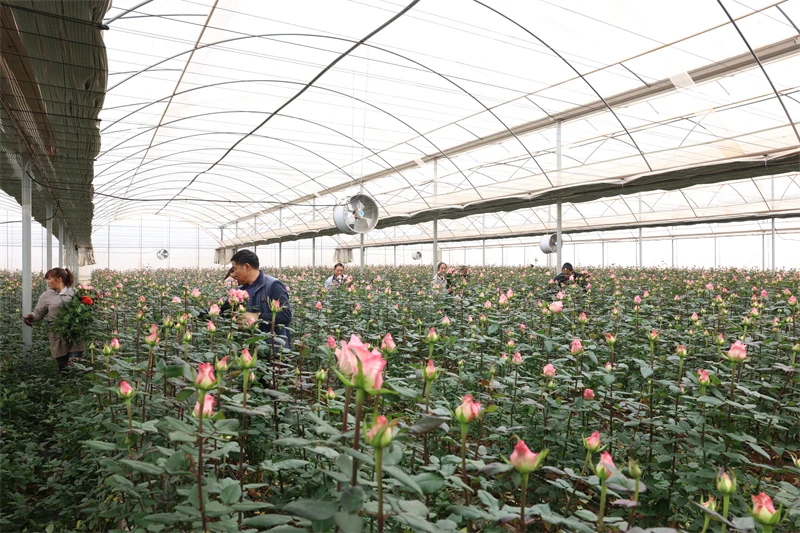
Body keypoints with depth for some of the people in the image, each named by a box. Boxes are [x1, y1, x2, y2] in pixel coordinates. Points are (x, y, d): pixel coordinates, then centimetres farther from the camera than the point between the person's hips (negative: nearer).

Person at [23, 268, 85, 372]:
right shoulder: (46, 296, 9)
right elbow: (38, 314, 9)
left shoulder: (74, 293, 6)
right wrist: (30, 317, -12)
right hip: (58, 338, 2)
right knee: (62, 367, 8)